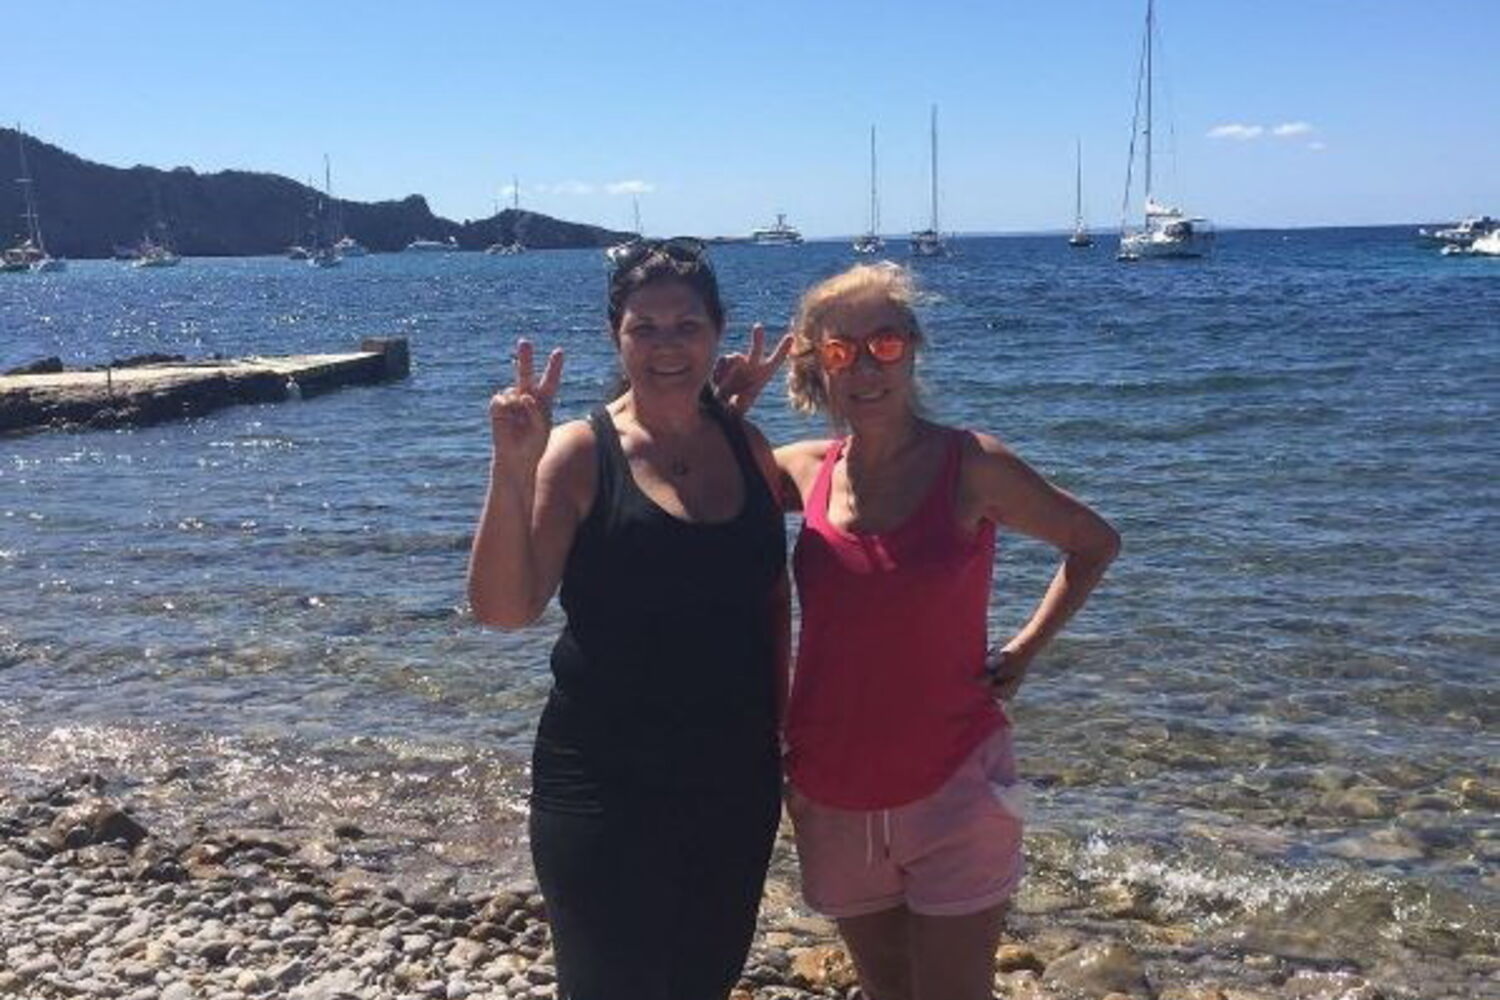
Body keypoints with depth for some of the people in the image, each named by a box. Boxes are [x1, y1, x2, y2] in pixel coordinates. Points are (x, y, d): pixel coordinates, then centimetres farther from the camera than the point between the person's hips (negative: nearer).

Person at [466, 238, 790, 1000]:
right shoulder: (581, 452, -11)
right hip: (606, 787, -5)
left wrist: (778, 723, 11)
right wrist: (512, 468, -31)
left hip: (737, 778, 5)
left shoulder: (746, 444, 2)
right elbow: (503, 608, -21)